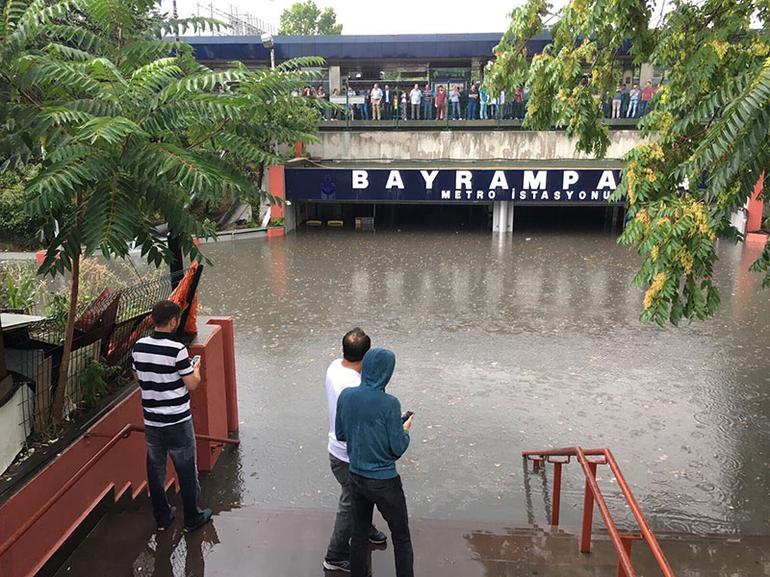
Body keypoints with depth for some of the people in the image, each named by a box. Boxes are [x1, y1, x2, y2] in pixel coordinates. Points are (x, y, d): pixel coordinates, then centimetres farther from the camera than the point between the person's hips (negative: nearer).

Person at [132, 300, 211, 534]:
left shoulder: (139, 346, -2)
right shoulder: (177, 350, -21)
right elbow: (192, 384, -14)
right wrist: (196, 370, 5)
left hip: (151, 422, 5)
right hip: (178, 422, -5)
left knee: (155, 469, 17)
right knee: (186, 471, 10)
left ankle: (162, 517, 30)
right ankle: (192, 518, 22)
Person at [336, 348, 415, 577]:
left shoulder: (346, 396, -8)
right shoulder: (389, 404, -24)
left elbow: (340, 434, 5)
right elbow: (397, 449, -16)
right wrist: (405, 430, 2)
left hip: (357, 477, 5)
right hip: (384, 481, -5)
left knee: (359, 533, 21)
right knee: (401, 536, 14)